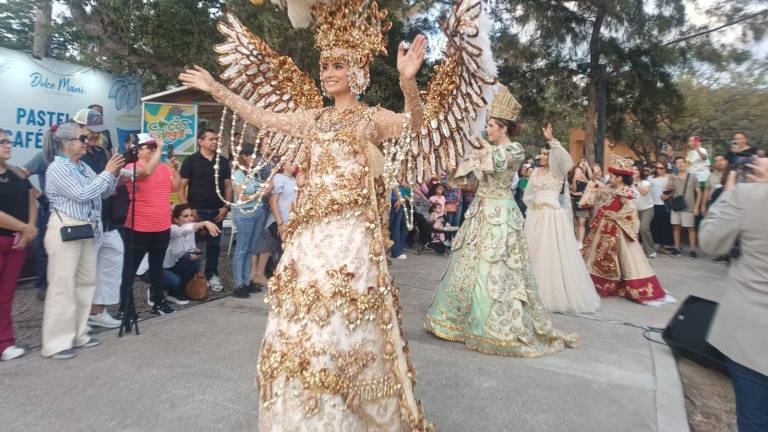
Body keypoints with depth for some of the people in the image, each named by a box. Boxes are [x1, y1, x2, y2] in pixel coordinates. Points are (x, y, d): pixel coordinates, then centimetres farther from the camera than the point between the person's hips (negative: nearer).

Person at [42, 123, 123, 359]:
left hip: (88, 231, 8)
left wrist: (114, 174, 0)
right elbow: (82, 194, -19)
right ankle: (56, 343, 5)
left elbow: (104, 192, 16)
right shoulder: (57, 168, -9)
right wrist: (107, 172, -13)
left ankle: (78, 334, 23)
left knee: (86, 283, 12)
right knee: (63, 286, -4)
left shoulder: (84, 167, 13)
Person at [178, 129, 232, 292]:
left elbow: (228, 185, 9)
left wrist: (226, 206, -1)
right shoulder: (191, 161, -4)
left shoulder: (223, 161, 6)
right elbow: (181, 187, -4)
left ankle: (212, 275, 20)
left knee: (214, 243, 10)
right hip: (196, 210, -3)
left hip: (216, 210, 3)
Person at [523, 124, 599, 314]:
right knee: (535, 254, 8)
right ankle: (538, 294, 18)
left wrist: (552, 140, -28)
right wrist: (534, 207, 9)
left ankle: (559, 295, 5)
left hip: (553, 216, -6)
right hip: (536, 217, 6)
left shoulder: (558, 171, -3)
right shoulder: (536, 171, 13)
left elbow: (564, 157, -24)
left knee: (555, 254, -4)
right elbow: (528, 194, 20)